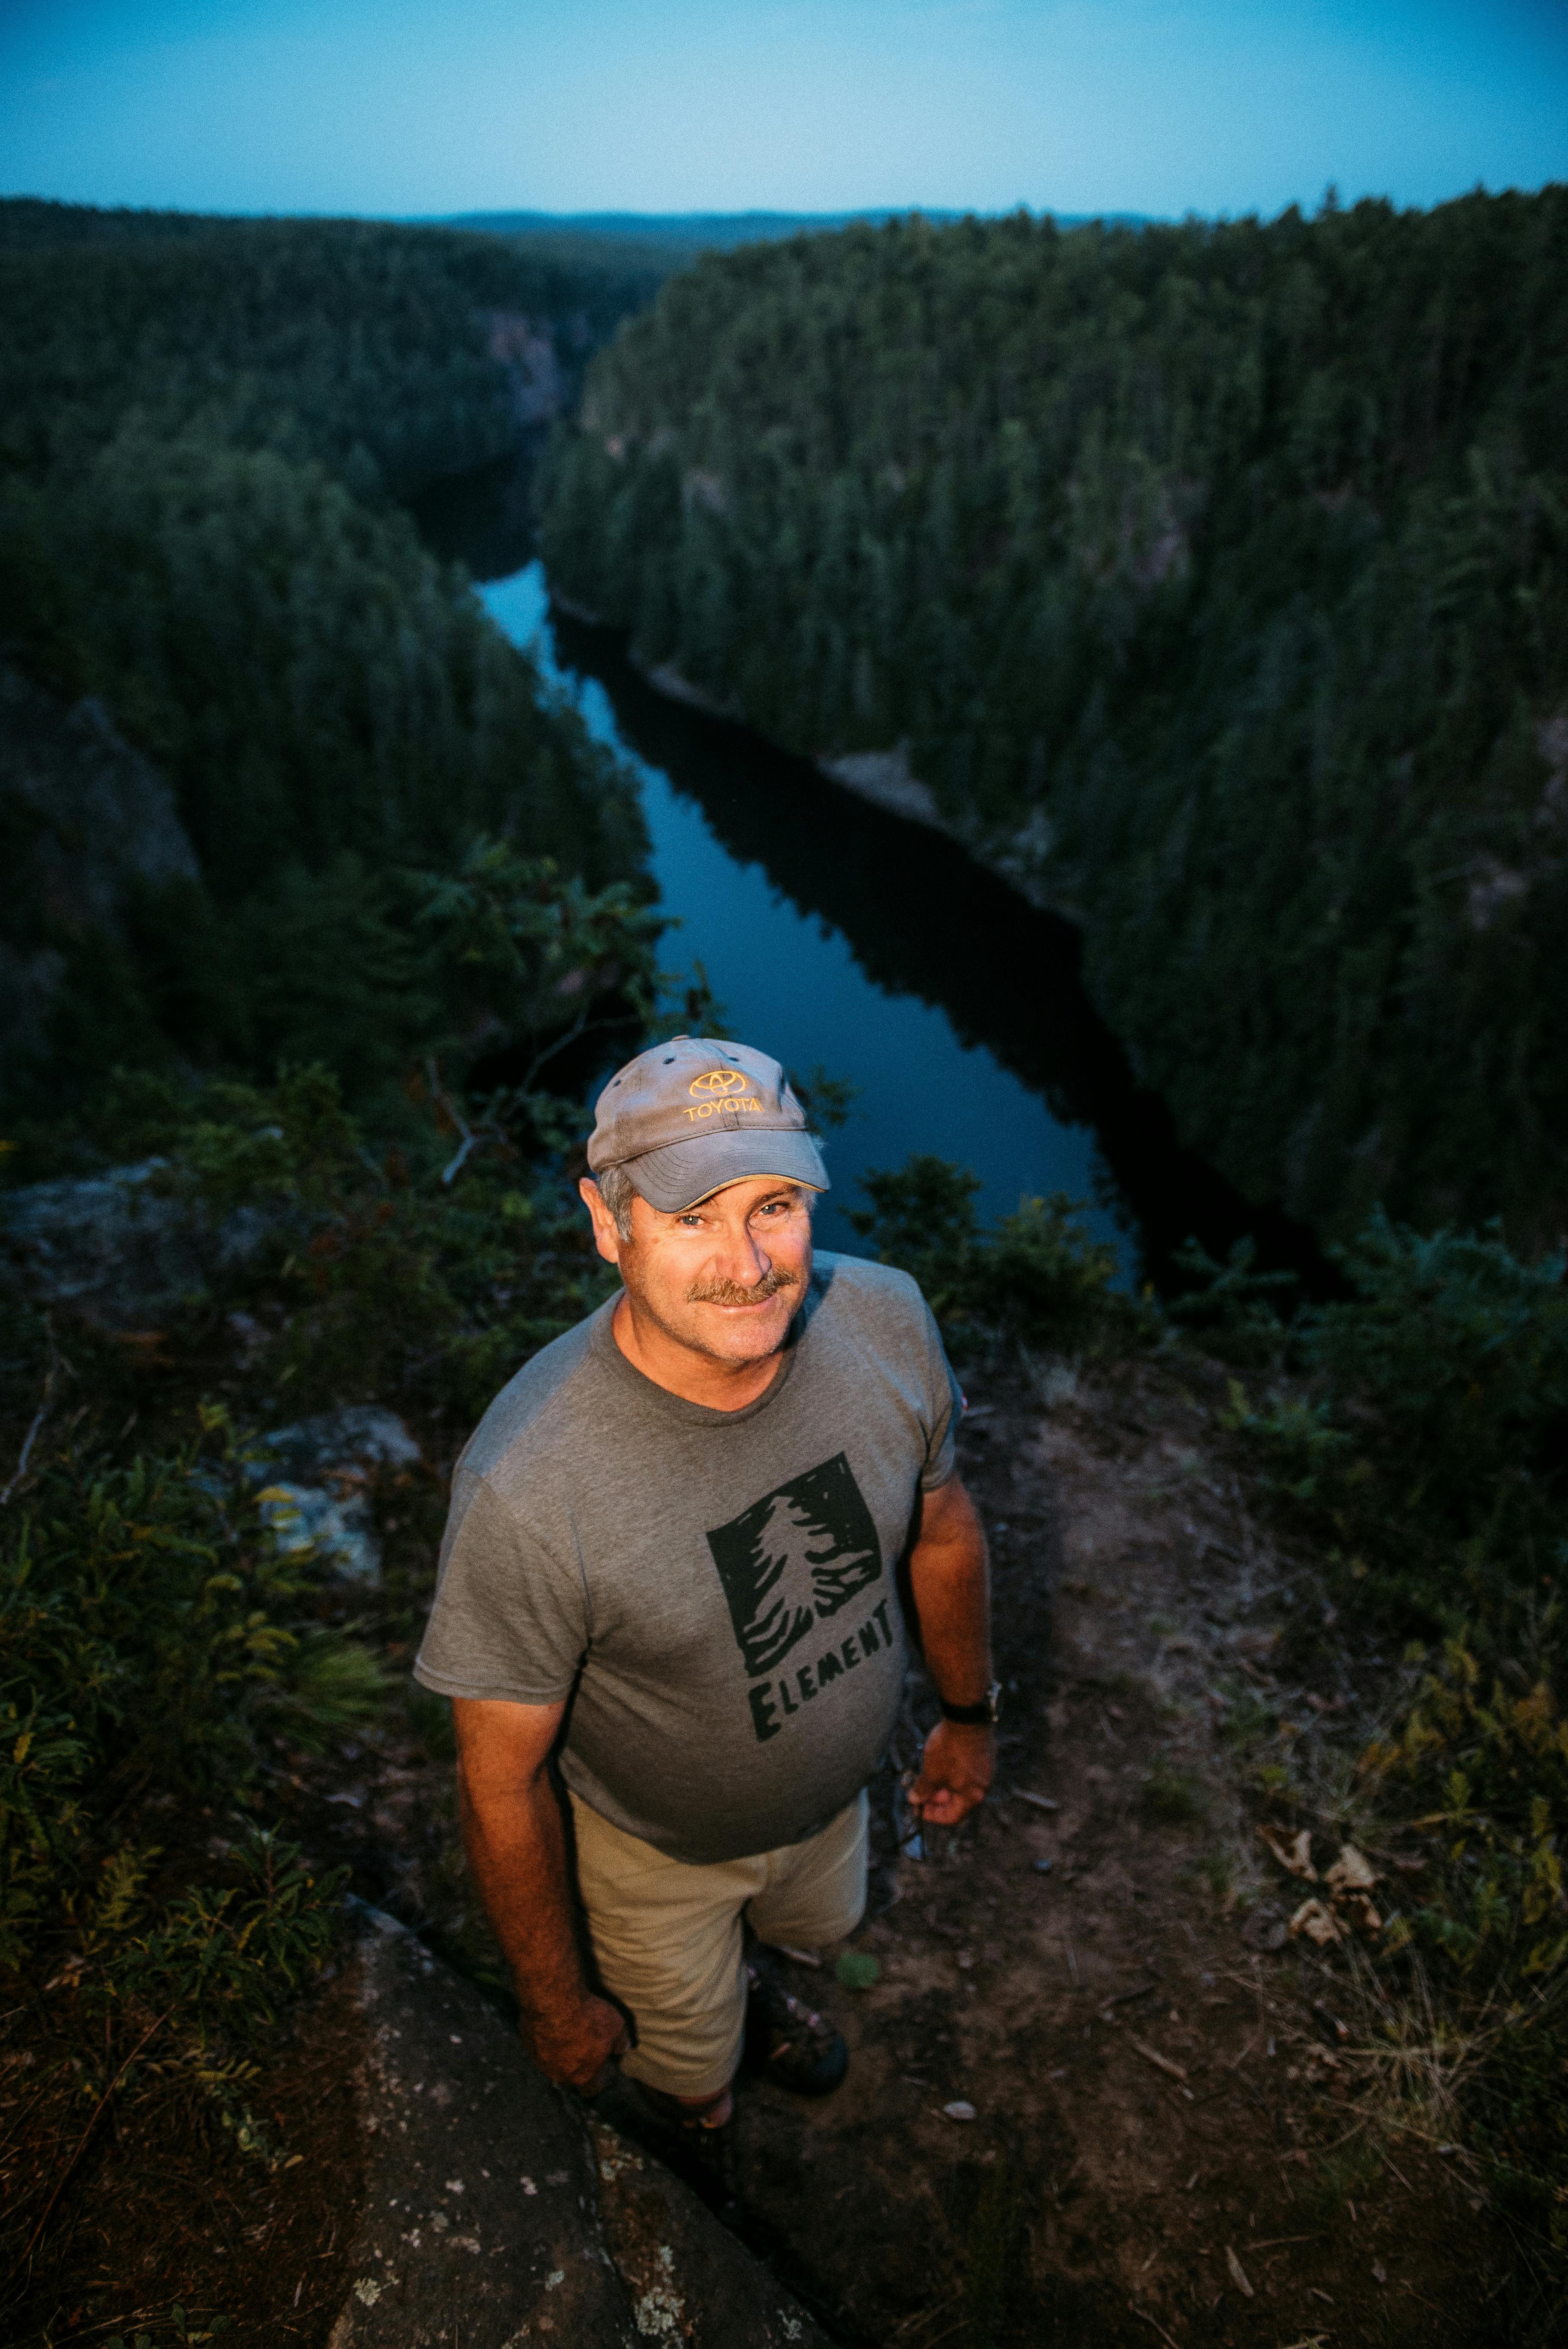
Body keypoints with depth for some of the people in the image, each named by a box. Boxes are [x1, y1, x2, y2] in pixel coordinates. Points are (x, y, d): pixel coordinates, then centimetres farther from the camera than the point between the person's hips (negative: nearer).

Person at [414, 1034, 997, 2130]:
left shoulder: (885, 1321, -26)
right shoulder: (526, 1487, -40)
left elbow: (940, 1522, -5)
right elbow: (503, 1781, -24)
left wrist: (970, 1711, 8)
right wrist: (556, 2003, -9)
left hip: (836, 1792, 4)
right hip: (658, 1847, -3)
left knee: (815, 1922, 36)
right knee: (695, 2088, 25)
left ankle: (746, 1972, 73)